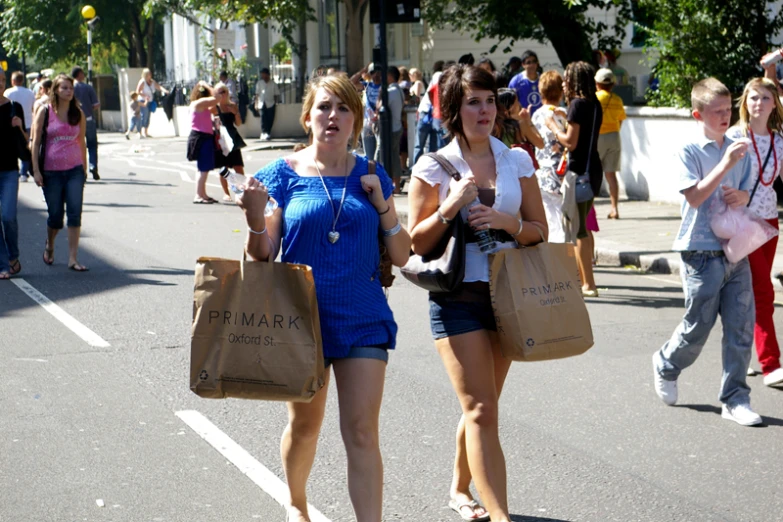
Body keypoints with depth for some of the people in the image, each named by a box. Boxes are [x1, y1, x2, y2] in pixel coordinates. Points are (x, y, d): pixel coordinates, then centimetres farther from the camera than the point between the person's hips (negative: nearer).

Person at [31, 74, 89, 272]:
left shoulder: (78, 113, 7)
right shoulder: (45, 112, -1)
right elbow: (35, 142, 0)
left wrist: (84, 169, 13)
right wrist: (36, 170, -6)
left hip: (74, 169, 2)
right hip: (51, 171, -2)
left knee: (75, 214, -7)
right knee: (55, 214, 6)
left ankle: (73, 258, -6)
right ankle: (49, 246, 36)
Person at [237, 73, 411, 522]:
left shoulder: (371, 176, 3)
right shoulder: (283, 174, -3)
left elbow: (401, 256, 5)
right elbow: (263, 256, -2)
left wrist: (382, 205, -10)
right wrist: (256, 224, -23)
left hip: (362, 319, 0)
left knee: (362, 433, -6)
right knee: (305, 424, 16)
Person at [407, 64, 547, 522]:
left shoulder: (517, 160, 6)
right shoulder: (435, 167, -3)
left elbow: (540, 230, 8)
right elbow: (416, 243, -2)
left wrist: (507, 222, -12)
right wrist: (448, 209, -18)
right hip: (458, 298, -4)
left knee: (480, 407, 15)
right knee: (482, 411, -11)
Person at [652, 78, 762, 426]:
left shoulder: (738, 150, 9)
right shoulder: (689, 152, -8)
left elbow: (745, 193, 17)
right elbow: (695, 196, -17)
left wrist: (741, 196, -7)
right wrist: (725, 165, -26)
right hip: (702, 252, -5)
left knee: (741, 326, 2)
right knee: (698, 326, 5)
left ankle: (735, 399, 11)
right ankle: (666, 366, 34)